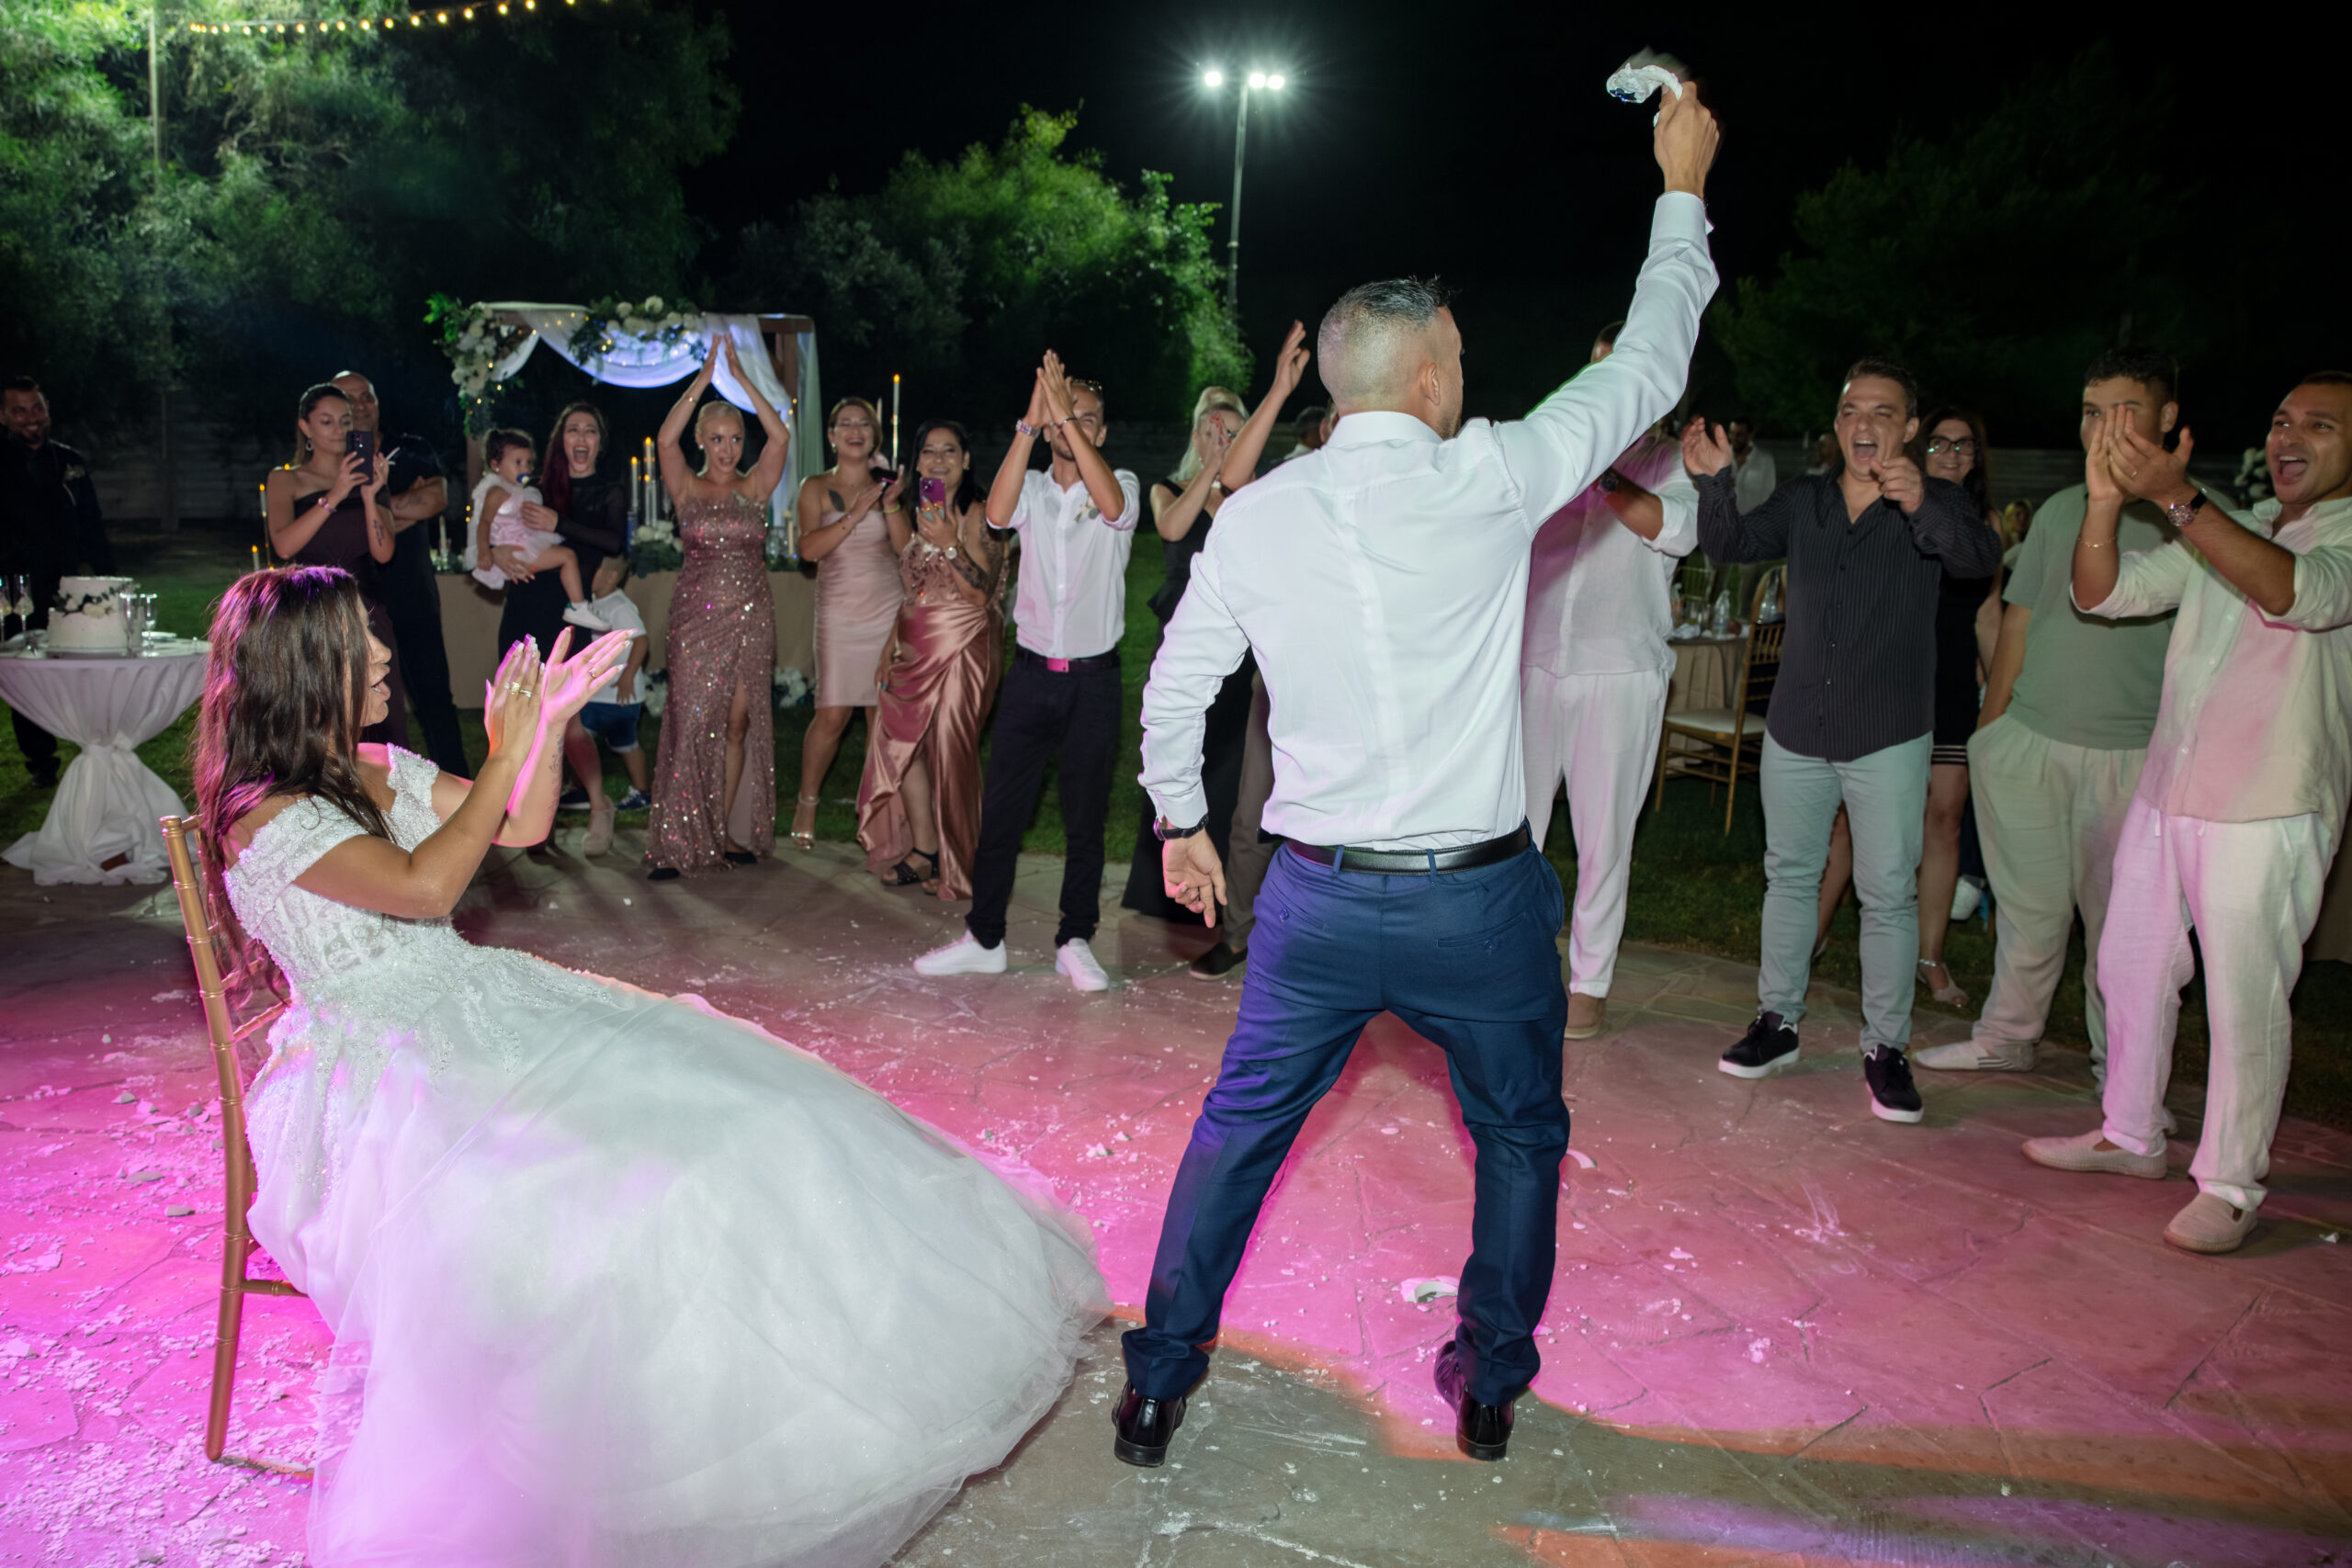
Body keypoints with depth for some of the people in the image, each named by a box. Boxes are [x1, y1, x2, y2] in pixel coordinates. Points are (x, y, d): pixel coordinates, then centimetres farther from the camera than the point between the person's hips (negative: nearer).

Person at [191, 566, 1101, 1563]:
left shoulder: (382, 769, 12)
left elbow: (523, 827, 16)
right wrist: (506, 754, -16)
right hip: (371, 1061, -7)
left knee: (699, 1088, -8)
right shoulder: (264, 815, -12)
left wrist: (549, 721, 1)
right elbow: (423, 886, -23)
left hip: (476, 1006, 8)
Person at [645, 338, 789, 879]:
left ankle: (725, 831, 11)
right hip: (698, 615, -2)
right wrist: (704, 377, -13)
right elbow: (666, 438, -13)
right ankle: (677, 842, -4)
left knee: (739, 723, 2)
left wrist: (740, 376, -8)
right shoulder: (687, 488, 4)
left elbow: (781, 437, -7)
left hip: (751, 616, 2)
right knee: (692, 722, -7)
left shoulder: (755, 488, 7)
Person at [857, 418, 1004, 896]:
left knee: (947, 751, -6)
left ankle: (951, 864, 7)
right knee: (899, 742, 1)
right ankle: (923, 851, 10)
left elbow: (980, 592, -16)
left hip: (960, 647, -7)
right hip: (917, 650, 7)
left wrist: (950, 545, -25)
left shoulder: (977, 515, -7)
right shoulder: (924, 514, 16)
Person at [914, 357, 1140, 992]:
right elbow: (997, 512, -17)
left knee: (1085, 819, 5)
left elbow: (1112, 505, -23)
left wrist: (1067, 415, -25)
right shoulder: (1032, 489, 6)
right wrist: (1029, 424, -22)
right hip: (1031, 672, 2)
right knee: (1000, 809, 4)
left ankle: (1075, 941, 17)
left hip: (1093, 680, -1)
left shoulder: (1121, 485, 2)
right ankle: (984, 939, 15)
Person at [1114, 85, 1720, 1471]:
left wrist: (1180, 820, 23)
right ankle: (1491, 1387, 35)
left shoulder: (1255, 517, -3)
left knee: (1240, 1130, 18)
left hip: (1318, 895, 2)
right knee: (1521, 1137, 22)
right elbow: (1648, 370, 1)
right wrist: (1684, 189, 14)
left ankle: (1157, 1384, 28)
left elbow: (1178, 686, 6)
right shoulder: (1490, 480, -12)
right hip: (1477, 898, -2)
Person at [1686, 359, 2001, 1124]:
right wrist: (1716, 480, -21)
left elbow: (1978, 557, -23)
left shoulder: (1937, 503, -4)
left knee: (1889, 893, 0)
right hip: (1796, 729, 4)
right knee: (1789, 874, 13)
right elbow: (1731, 543, -2)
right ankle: (1777, 1021, 26)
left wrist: (1922, 508, -44)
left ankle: (1885, 1047, 12)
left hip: (1889, 737, -3)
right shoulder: (1803, 500, 7)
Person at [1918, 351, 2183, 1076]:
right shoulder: (2061, 508, 12)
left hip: (2134, 753, -3)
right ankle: (2006, 1038, 27)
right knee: (2030, 904, 11)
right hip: (2029, 741, 3)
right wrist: (1991, 724, 15)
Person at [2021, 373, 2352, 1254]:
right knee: (2130, 969, 14)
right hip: (2164, 794, 7)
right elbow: (2101, 594, 7)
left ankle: (2230, 1186, 10)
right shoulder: (2226, 531, 15)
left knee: (2246, 1004, -3)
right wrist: (2105, 498, -12)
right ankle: (2130, 1136, 30)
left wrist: (2177, 496, -36)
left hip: (2266, 816, -7)